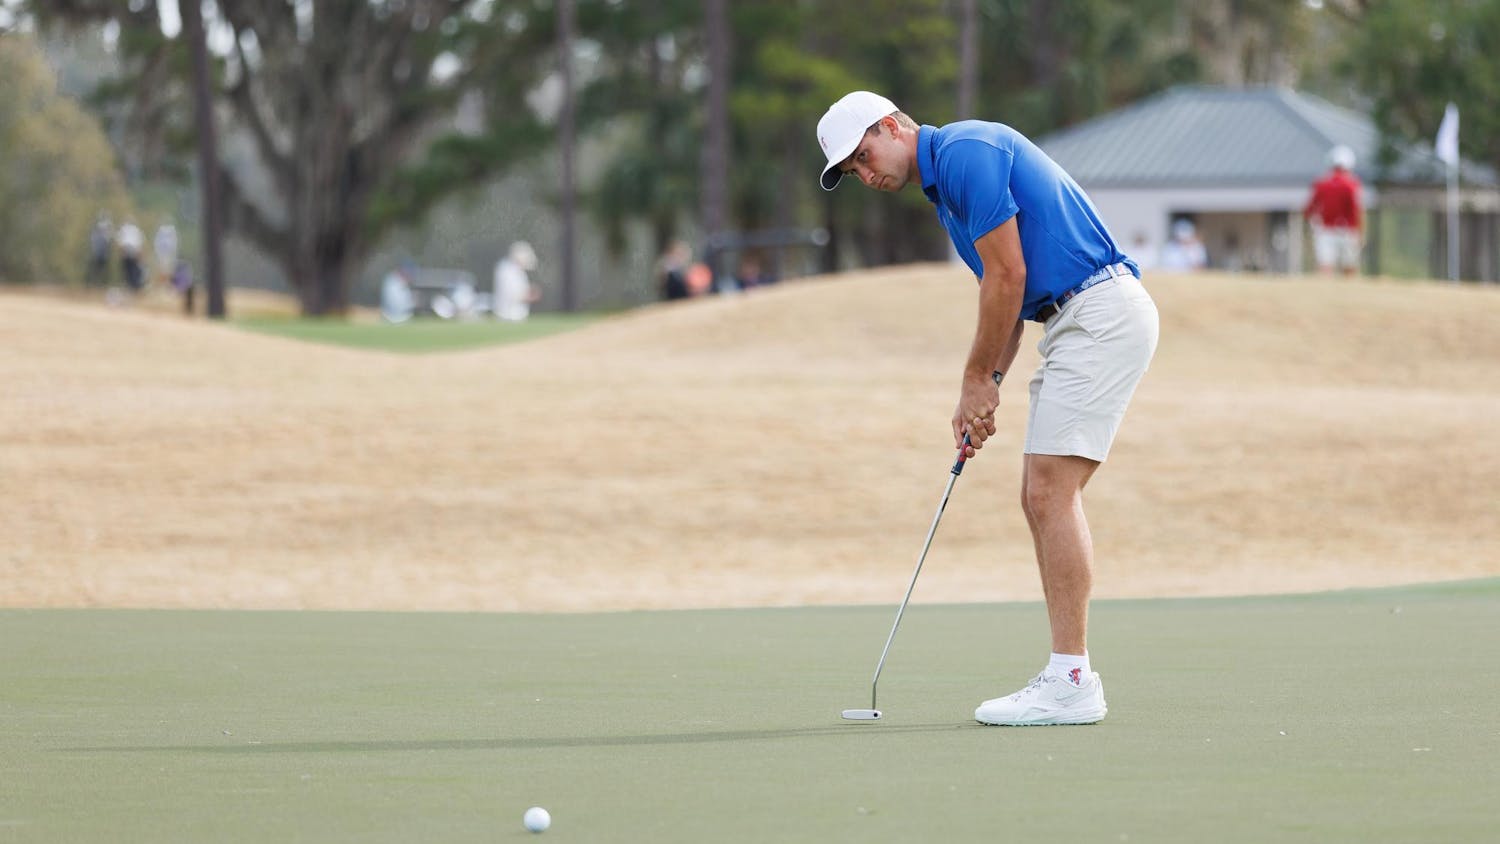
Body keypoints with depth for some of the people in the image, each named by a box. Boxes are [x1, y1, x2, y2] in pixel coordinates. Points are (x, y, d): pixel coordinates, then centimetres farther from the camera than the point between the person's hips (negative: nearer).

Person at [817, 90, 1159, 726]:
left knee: (1051, 493, -12)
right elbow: (1009, 293, 21)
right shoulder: (944, 184, 20)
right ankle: (1069, 675, 9)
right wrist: (986, 388, 10)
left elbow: (1009, 277, -14)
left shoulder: (966, 153, -12)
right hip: (1078, 320, 10)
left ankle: (1070, 682, -13)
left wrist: (978, 379, -4)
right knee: (1044, 499, 9)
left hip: (1103, 311, -10)